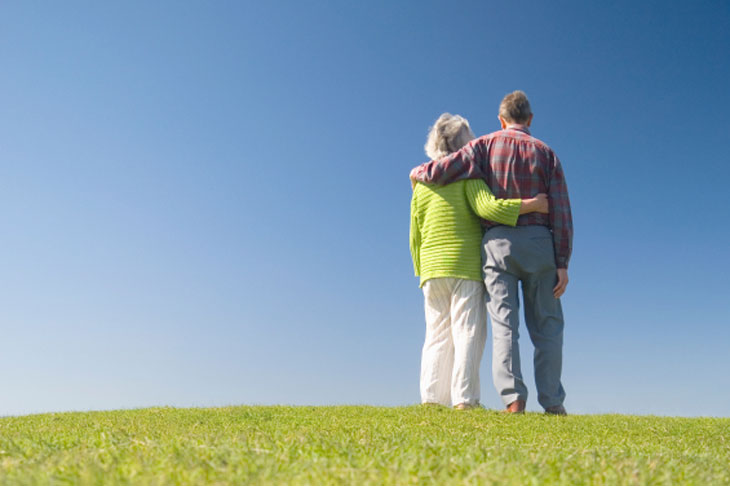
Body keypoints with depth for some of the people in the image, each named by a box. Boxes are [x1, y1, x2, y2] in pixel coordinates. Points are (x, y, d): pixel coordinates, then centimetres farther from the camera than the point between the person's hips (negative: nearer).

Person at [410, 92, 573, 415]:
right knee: (546, 326, 8)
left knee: (504, 325, -1)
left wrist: (418, 173, 15)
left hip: (498, 243, -1)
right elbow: (561, 211, 1)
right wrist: (562, 263, 2)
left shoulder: (486, 145, 5)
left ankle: (513, 398, -8)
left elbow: (443, 171, -8)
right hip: (538, 243, 1)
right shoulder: (545, 153, 8)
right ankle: (552, 402, 7)